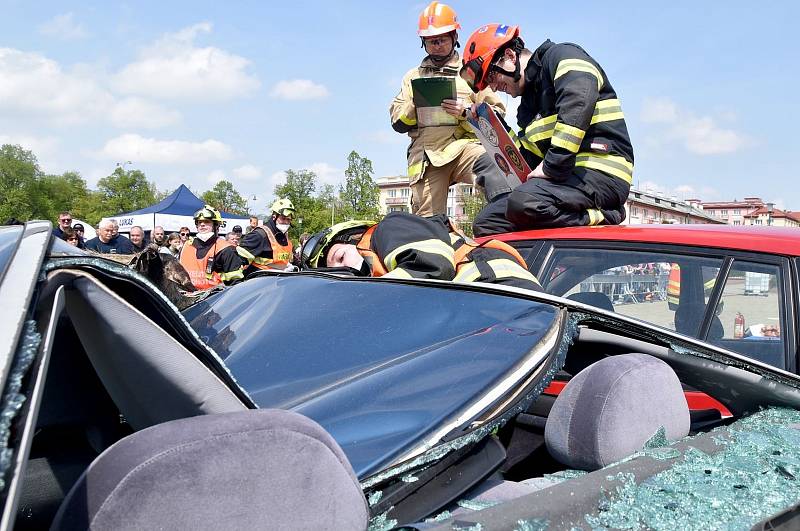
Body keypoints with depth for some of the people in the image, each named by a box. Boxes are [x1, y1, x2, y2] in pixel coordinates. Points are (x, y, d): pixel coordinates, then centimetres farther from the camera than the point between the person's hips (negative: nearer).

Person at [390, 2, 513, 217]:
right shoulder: (413, 76, 26)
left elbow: (496, 114, 12)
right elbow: (398, 122, 21)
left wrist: (466, 112, -7)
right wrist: (414, 106, -1)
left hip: (462, 144, -4)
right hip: (425, 153, 4)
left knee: (488, 162, -38)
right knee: (428, 221, -9)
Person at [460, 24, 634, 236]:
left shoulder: (563, 56, 1)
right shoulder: (528, 106, 27)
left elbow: (577, 107, -19)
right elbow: (528, 160, 25)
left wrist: (552, 168, -21)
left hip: (601, 171, -9)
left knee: (524, 203, -34)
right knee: (486, 222, 0)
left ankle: (601, 216, -15)